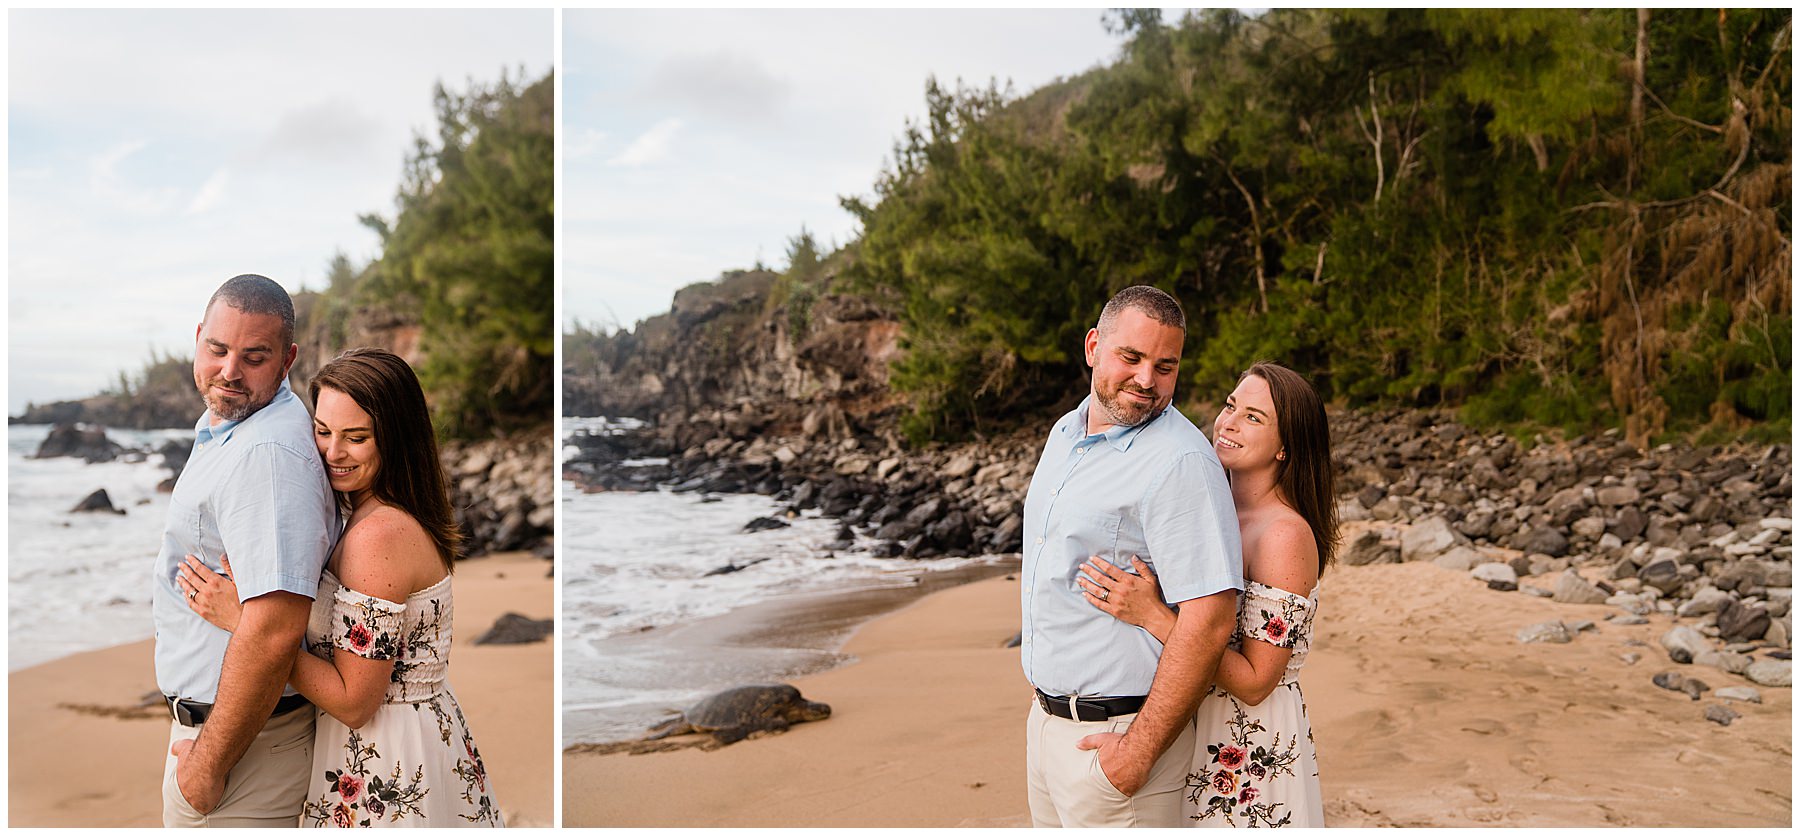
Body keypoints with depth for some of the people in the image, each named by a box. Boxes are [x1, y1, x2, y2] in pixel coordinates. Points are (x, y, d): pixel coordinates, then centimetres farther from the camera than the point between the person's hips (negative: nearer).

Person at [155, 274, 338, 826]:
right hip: (209, 716, 10)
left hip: (244, 739, -10)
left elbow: (273, 629, -34)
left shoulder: (268, 452, -27)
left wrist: (208, 763, -24)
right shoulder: (220, 423, 8)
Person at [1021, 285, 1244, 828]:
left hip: (1112, 736, -8)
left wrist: (1140, 751, -23)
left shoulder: (1180, 461, -19)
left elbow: (1210, 619, -25)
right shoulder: (1065, 433, 9)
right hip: (1045, 718, 8)